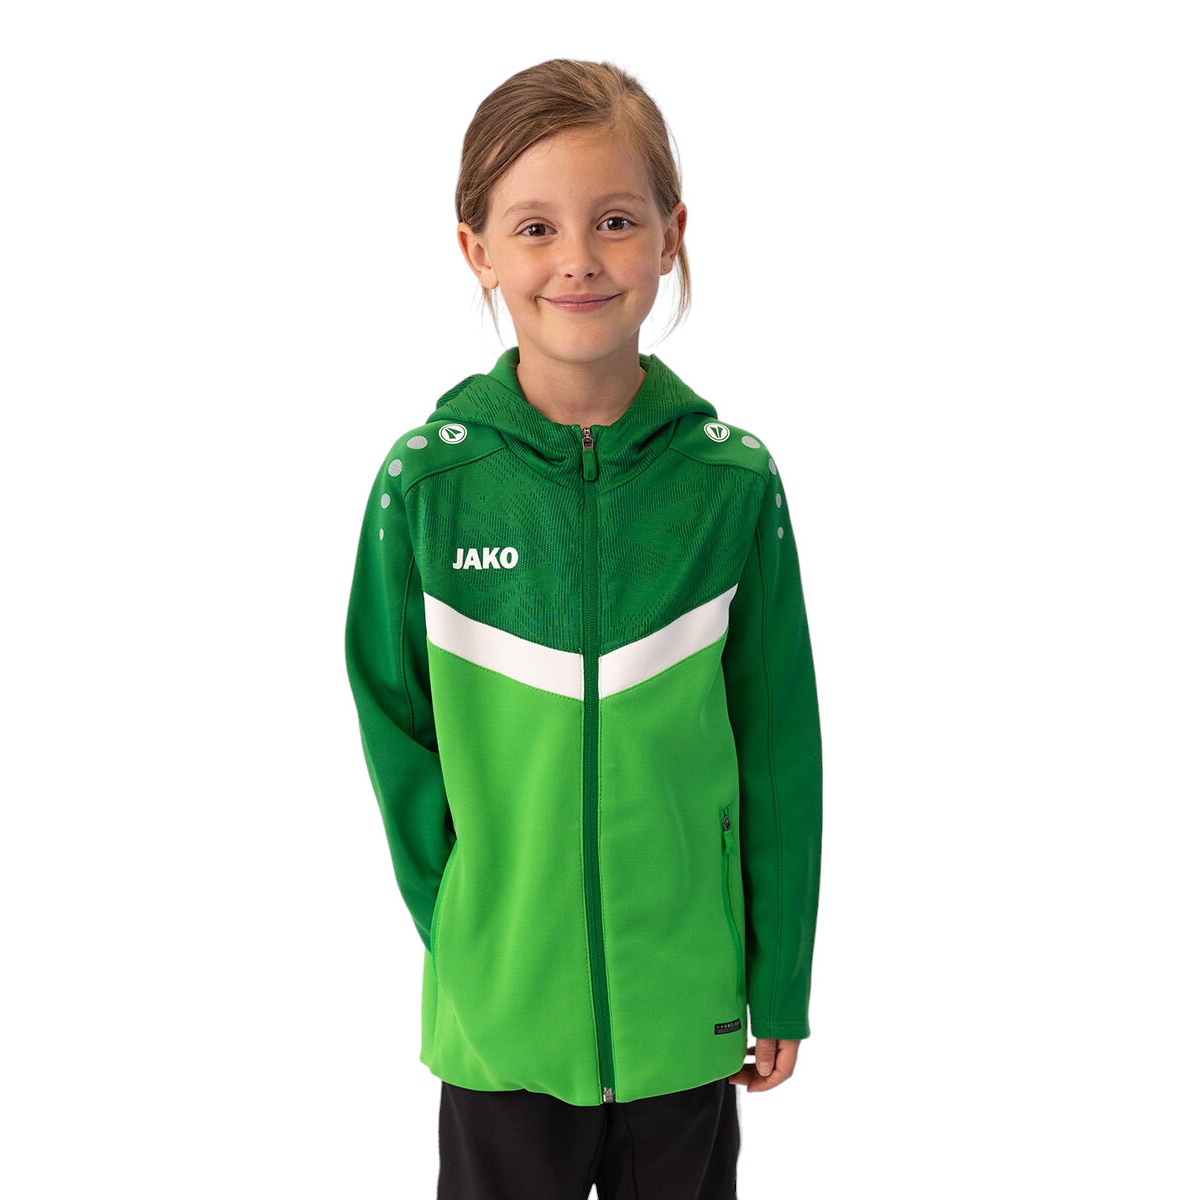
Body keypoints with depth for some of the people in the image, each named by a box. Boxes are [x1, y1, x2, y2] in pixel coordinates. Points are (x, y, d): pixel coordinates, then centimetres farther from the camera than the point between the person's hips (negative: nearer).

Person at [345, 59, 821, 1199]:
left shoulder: (734, 480, -9)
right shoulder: (426, 480, -10)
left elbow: (779, 754, -3)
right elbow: (396, 727, 0)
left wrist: (779, 989, 1)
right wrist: (456, 929, -3)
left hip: (687, 1009, 1)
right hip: (500, 1010, 0)